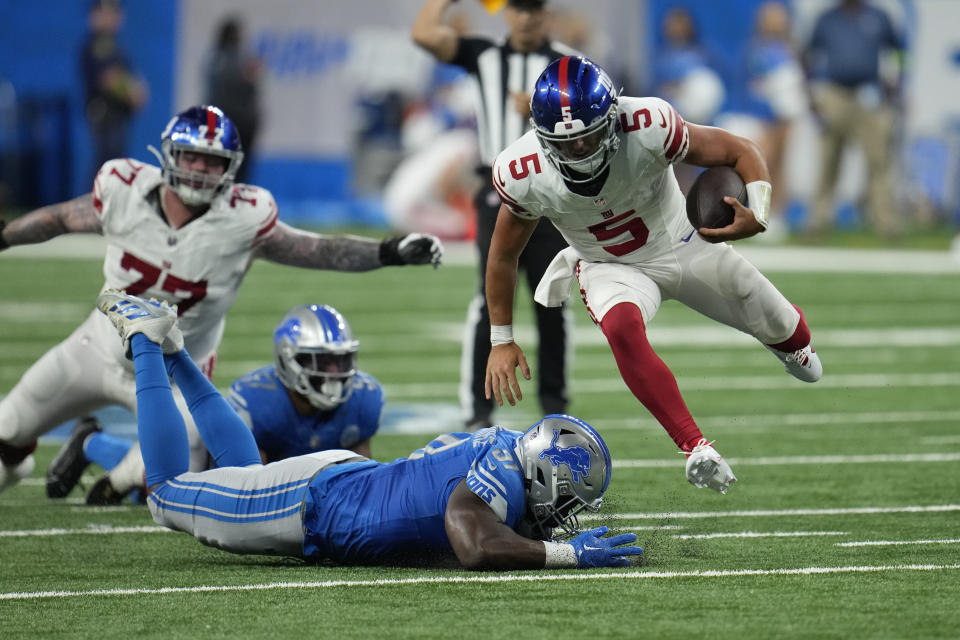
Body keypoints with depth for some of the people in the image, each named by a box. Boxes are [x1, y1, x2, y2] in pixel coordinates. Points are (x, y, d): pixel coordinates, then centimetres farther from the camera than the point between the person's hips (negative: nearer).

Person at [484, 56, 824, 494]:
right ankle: (696, 448, -31)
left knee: (784, 331, 15)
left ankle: (789, 344, 56)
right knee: (622, 327, -37)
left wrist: (757, 216, -42)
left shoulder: (646, 128, -34)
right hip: (611, 269, -1)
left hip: (683, 245, 1)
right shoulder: (522, 175, -27)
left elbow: (741, 153, -22)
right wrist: (501, 341, -2)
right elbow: (503, 255, -7)